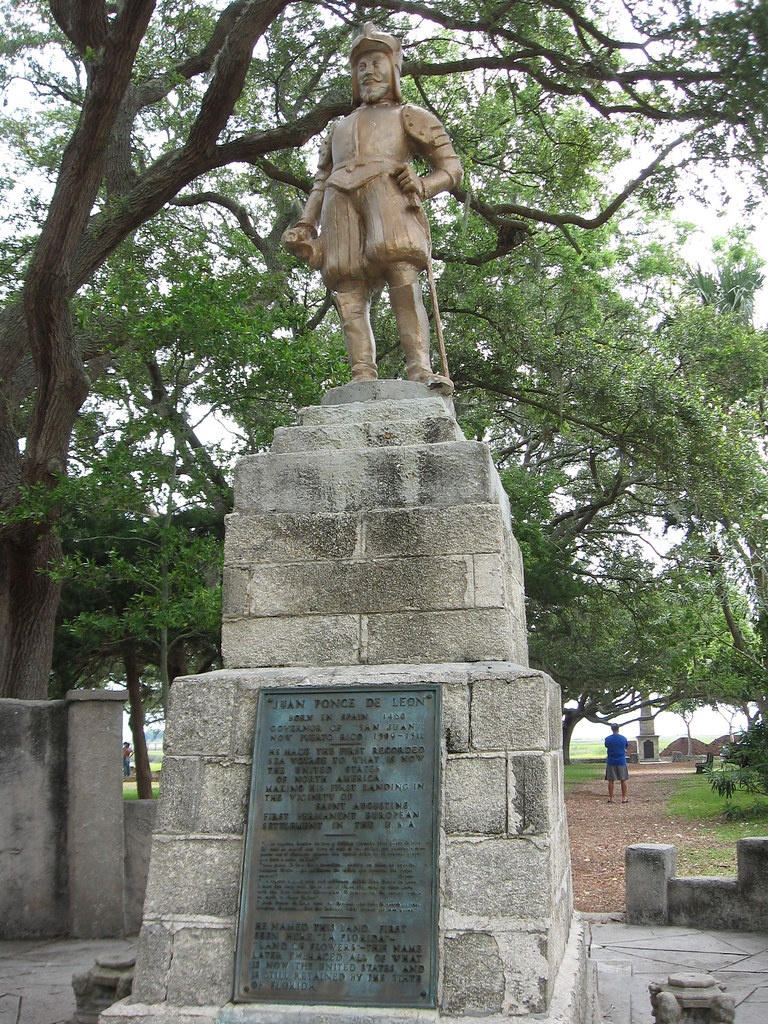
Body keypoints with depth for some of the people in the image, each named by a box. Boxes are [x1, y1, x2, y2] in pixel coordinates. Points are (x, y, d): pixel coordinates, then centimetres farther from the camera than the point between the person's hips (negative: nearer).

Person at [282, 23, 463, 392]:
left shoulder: (408, 116, 27)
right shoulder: (340, 126, 40)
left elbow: (451, 166, 16)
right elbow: (320, 182, 33)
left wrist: (422, 186, -6)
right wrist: (305, 226, 16)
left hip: (386, 191, -4)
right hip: (341, 201, 4)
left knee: (403, 276, -26)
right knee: (349, 292, -16)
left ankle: (420, 369, -39)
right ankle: (363, 381, -28)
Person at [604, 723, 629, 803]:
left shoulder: (607, 739, -5)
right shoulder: (623, 738, -4)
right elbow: (626, 747, 12)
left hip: (611, 762, 0)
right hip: (621, 762, 0)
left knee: (611, 780, 5)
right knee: (623, 780, 7)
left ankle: (610, 798, 6)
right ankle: (624, 798, 7)